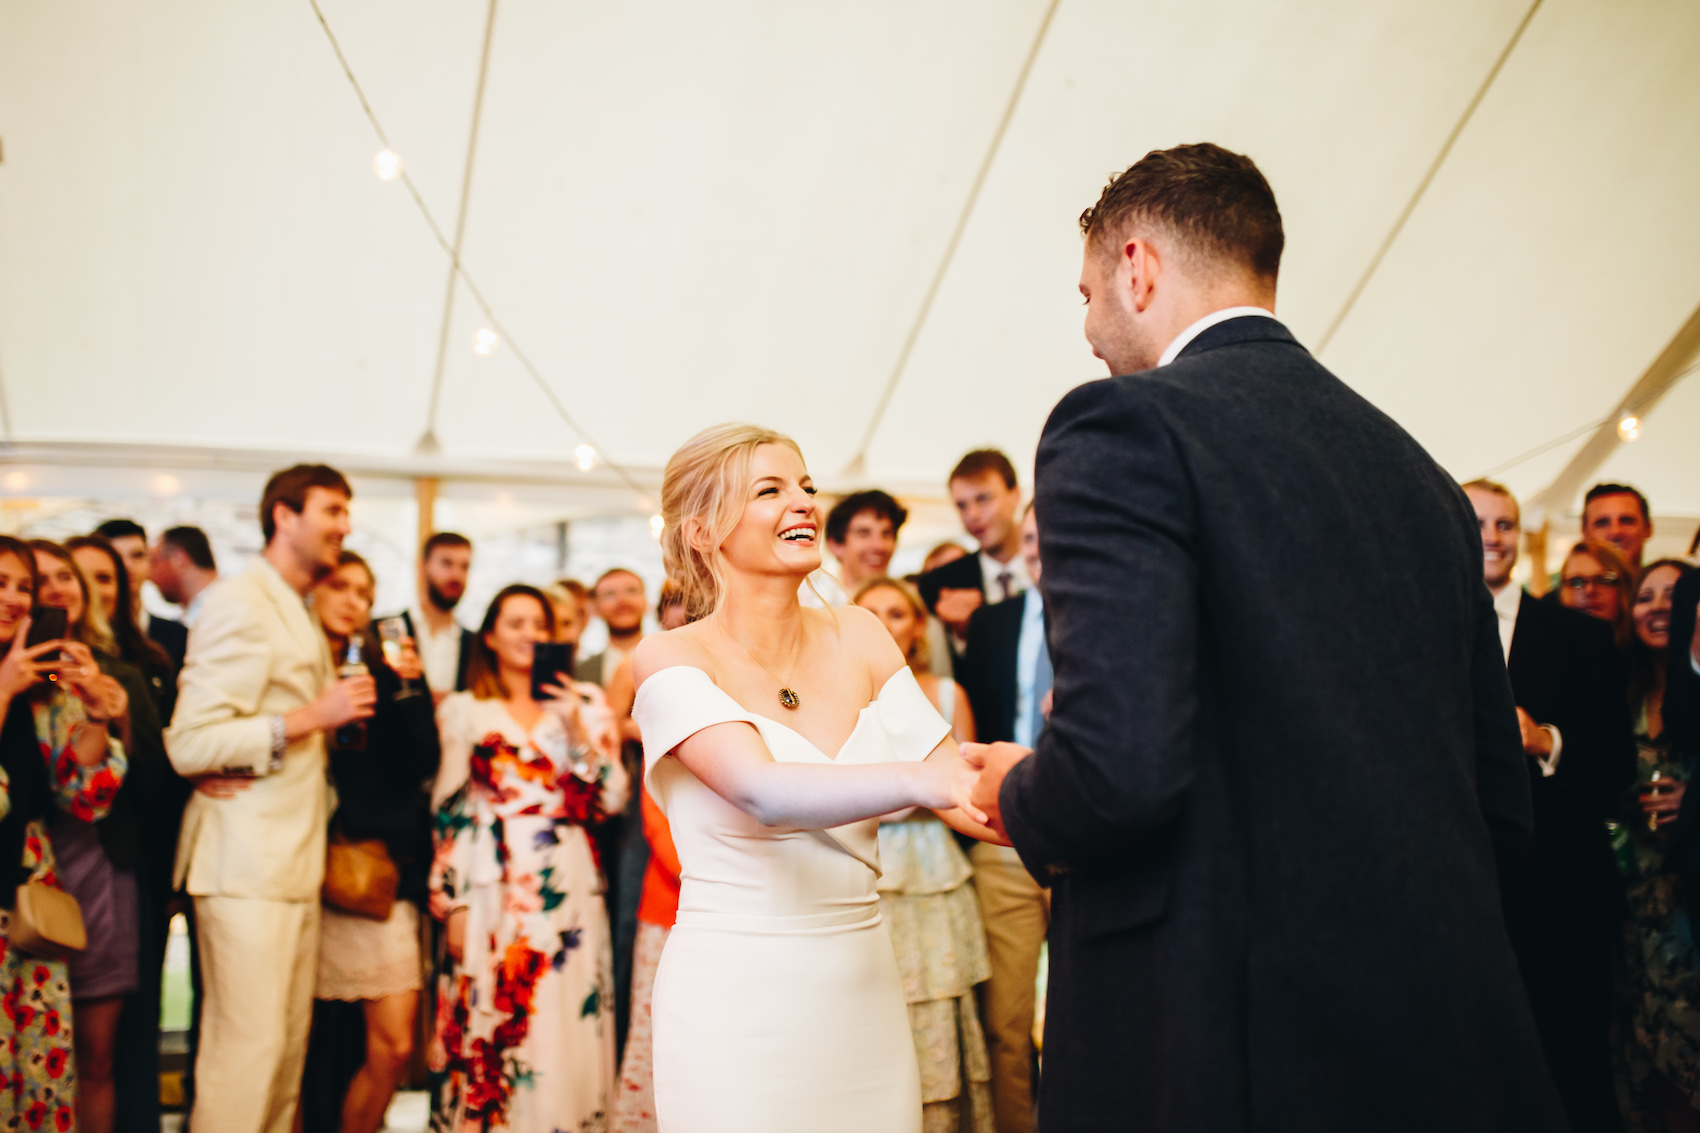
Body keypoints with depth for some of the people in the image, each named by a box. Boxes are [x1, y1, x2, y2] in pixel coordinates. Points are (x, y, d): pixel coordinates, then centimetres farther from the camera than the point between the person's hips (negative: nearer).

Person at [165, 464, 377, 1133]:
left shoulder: (300, 618, 20)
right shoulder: (240, 602, -10)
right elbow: (188, 744, -17)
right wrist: (312, 717, -16)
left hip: (293, 864, 9)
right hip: (245, 862, -9)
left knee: (289, 1044, 10)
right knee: (248, 1046, -8)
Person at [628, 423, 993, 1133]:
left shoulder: (856, 636, 5)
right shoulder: (670, 661, -9)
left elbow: (957, 782, -3)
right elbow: (767, 794, -27)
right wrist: (921, 780, -42)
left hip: (863, 993, 5)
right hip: (737, 1003, -4)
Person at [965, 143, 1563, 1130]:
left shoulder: (1122, 425, -10)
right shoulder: (1421, 471, 12)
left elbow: (1121, 765, -23)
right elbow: (1500, 803, 13)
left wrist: (1017, 798, -1)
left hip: (1242, 1051, -7)